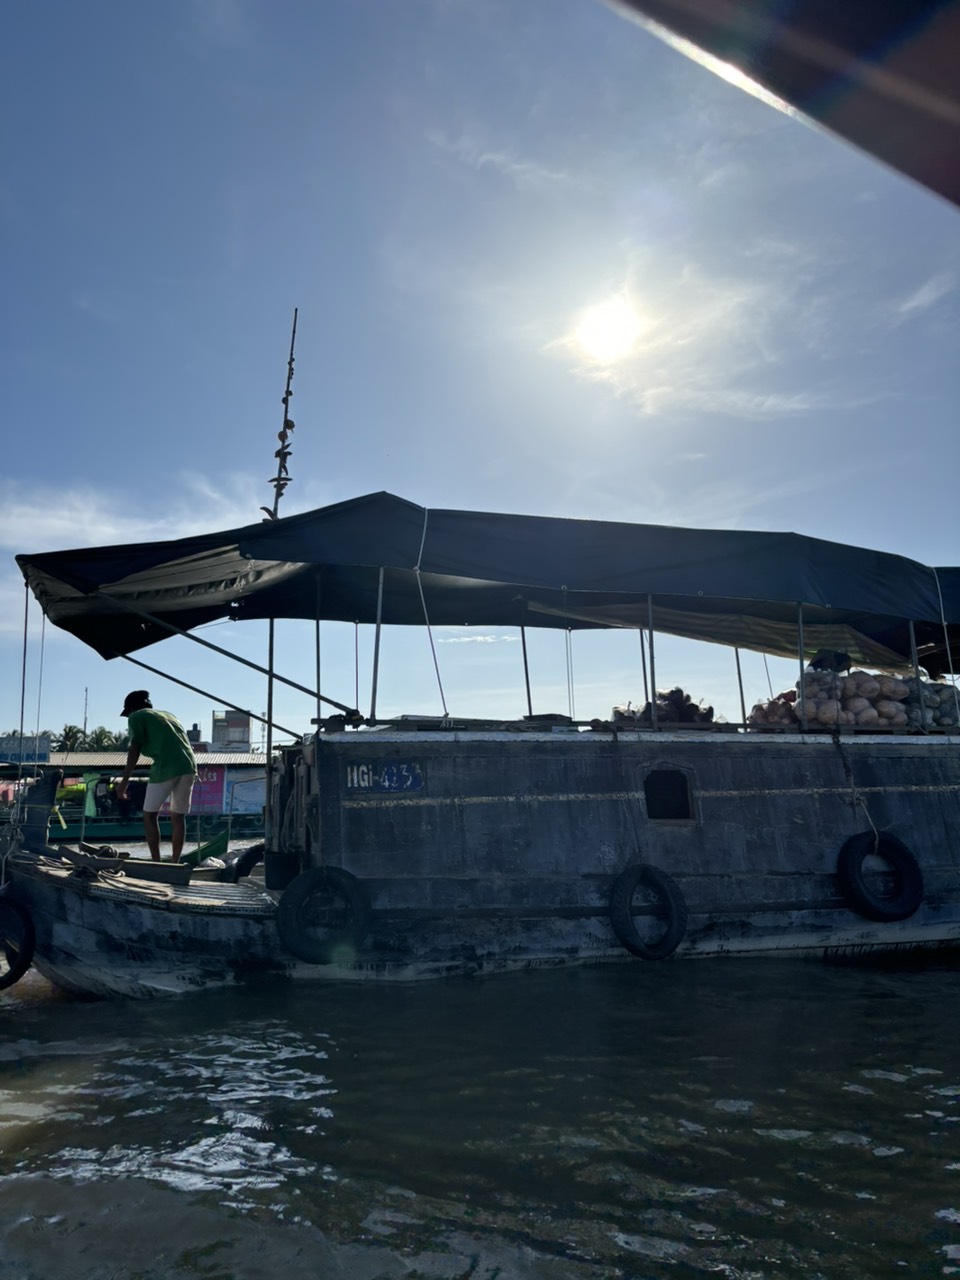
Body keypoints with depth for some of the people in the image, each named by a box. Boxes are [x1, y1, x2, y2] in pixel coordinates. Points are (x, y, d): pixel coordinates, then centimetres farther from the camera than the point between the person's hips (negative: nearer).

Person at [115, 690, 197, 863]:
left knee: (149, 814, 9)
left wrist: (125, 780, 0)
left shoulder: (136, 717, 12)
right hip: (188, 766, 6)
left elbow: (135, 749, 0)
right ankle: (175, 864, 12)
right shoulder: (168, 714, 31)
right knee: (178, 816, 13)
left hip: (166, 767, -6)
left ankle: (156, 863, 4)